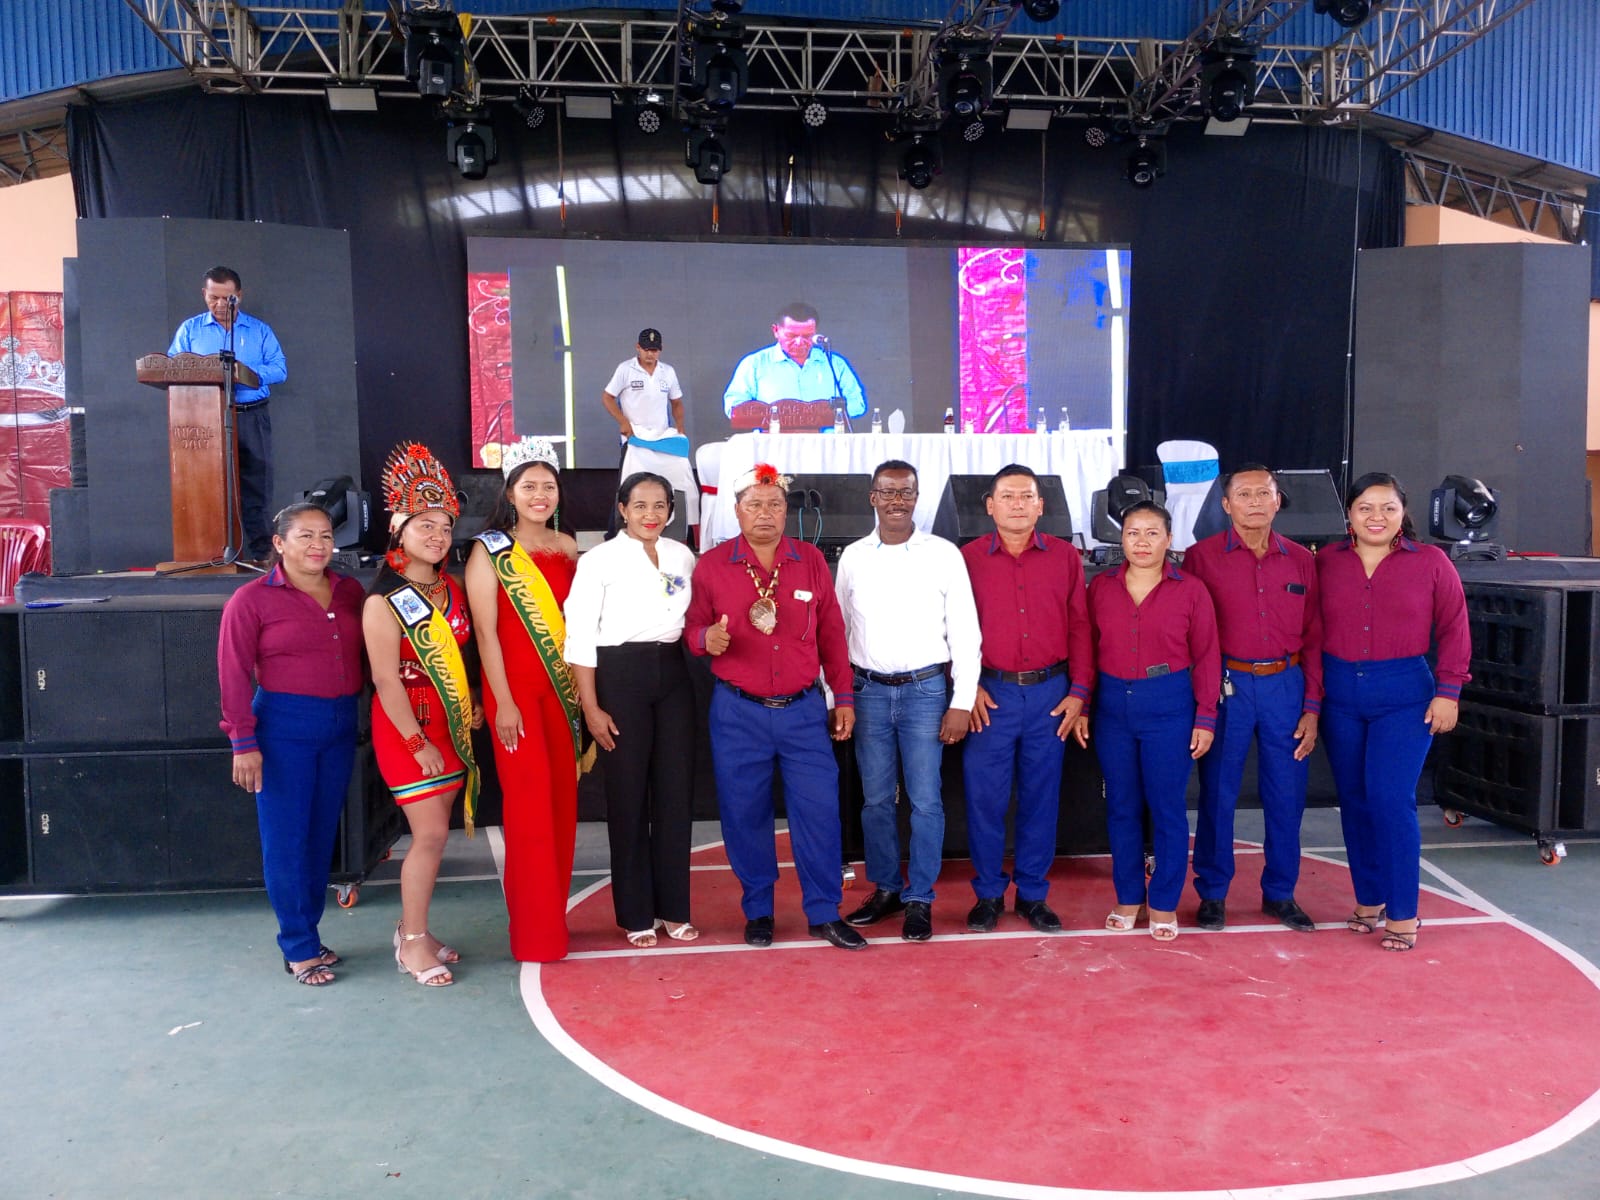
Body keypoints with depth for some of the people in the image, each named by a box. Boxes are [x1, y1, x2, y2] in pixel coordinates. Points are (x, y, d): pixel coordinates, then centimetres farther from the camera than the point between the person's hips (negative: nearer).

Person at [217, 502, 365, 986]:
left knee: (323, 835, 11)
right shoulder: (252, 599, -4)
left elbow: (367, 653, 12)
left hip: (341, 724, 5)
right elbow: (234, 675, -7)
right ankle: (300, 949, 11)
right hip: (284, 725, -4)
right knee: (287, 839, 0)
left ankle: (306, 934, 25)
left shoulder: (350, 592, 8)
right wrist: (244, 743, -11)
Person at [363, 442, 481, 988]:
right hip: (406, 724, -6)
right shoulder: (384, 601, -13)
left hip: (450, 723, 6)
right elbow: (386, 680, -16)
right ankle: (412, 944, 8)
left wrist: (469, 707, 4)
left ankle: (413, 929, 24)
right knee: (431, 834, -7)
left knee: (433, 832, 10)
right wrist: (418, 743, -17)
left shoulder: (451, 590, 8)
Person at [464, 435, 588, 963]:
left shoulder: (568, 548, 10)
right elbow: (486, 631, -9)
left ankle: (552, 916, 22)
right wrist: (504, 702, -14)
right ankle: (535, 932, 8)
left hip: (562, 687, 5)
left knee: (562, 800, 7)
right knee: (530, 802, -3)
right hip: (514, 686, -4)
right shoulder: (490, 550, -3)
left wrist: (583, 688, 5)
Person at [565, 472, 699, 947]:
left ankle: (673, 907, 20)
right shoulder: (600, 560, -5)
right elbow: (580, 636, -7)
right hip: (620, 677, -4)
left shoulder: (683, 556, 8)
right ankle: (635, 913, 18)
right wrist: (591, 707, -11)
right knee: (628, 796, 4)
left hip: (673, 675, 4)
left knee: (676, 792, 7)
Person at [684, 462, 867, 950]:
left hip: (803, 709, 1)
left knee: (819, 811, 1)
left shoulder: (811, 561, 5)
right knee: (745, 815, 7)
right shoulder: (711, 566, 0)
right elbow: (692, 627, 7)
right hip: (737, 712, -1)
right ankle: (757, 911, 25)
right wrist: (706, 638, -17)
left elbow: (831, 633, 10)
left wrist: (843, 697, 9)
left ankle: (824, 914, 17)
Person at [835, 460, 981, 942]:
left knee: (925, 801, 1)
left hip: (926, 689, -2)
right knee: (875, 799, 10)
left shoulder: (943, 554, -2)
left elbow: (965, 633, -1)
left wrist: (962, 702, -6)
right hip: (869, 690, 2)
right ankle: (885, 889, 25)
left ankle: (919, 900, 14)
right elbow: (837, 631, 11)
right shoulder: (852, 557, 6)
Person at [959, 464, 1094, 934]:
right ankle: (988, 893, 19)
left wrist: (1079, 691, 1)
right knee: (984, 796, 3)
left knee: (1041, 796, 9)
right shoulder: (968, 558, 2)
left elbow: (1079, 627, 6)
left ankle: (1033, 894, 23)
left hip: (1050, 692, 2)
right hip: (990, 694, -1)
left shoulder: (1065, 556, 6)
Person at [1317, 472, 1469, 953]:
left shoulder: (1430, 562, 0)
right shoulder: (1326, 561, 4)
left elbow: (1454, 631, 2)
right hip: (1340, 693, 3)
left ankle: (1403, 914, 4)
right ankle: (1369, 900, 23)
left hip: (1404, 693, -3)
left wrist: (1448, 692, -4)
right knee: (1354, 800, 9)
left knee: (1391, 799, -8)